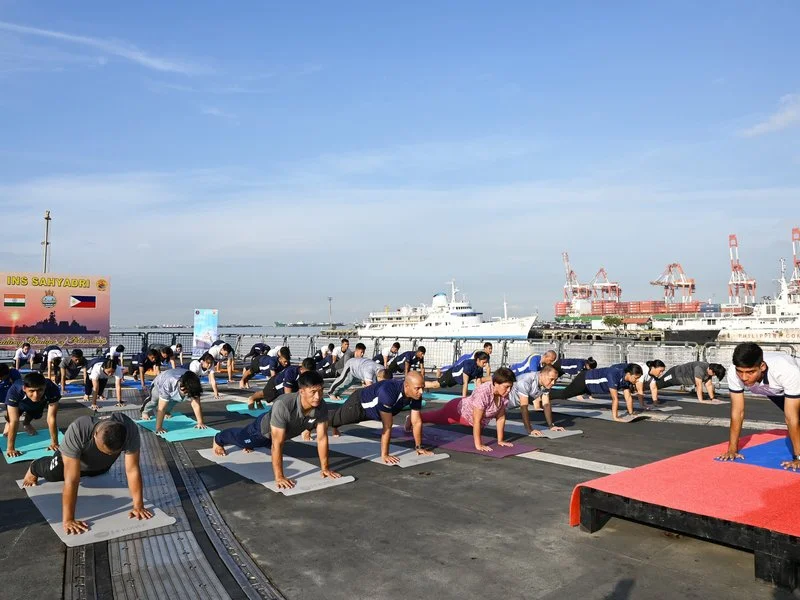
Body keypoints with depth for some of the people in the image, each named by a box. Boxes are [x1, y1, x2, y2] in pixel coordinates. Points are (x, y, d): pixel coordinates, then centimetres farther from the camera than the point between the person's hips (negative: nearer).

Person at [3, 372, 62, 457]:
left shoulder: (52, 389, -44)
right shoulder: (14, 391, -45)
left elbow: (51, 418, -39)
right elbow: (14, 421, -41)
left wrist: (54, 443, -37)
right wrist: (10, 448, -39)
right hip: (19, 403, -1)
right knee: (10, 420, -13)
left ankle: (26, 423, 46)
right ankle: (8, 424, 21)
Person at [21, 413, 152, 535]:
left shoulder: (129, 429, -42)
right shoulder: (77, 431, -47)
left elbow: (132, 470, -36)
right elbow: (72, 480, -45)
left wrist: (138, 506, -36)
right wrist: (68, 519, -43)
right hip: (72, 458, -3)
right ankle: (34, 468, 47)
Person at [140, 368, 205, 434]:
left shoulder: (193, 386, -37)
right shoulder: (168, 384, -46)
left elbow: (196, 405, -33)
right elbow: (161, 408, -43)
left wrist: (200, 423, -36)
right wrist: (158, 428, -42)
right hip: (159, 383, -3)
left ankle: (166, 412, 32)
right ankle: (146, 411, 30)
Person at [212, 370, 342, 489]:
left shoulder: (321, 407, -34)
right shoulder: (283, 405, -49)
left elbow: (322, 438, -25)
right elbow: (277, 444, -46)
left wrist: (325, 468, -24)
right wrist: (279, 477, -45)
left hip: (288, 433, 4)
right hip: (264, 429, -4)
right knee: (240, 437, 29)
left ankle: (247, 445, 71)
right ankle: (218, 440, 61)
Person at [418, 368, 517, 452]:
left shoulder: (505, 395, -20)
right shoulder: (483, 392, -42)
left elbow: (501, 418, -10)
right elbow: (476, 421, -38)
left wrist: (500, 440, -9)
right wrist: (478, 445, -35)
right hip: (457, 410, -6)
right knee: (433, 418, 21)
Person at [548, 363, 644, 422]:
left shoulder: (626, 380, -12)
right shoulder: (614, 375, -37)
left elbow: (628, 397, -2)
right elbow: (615, 398, -36)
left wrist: (631, 414, -2)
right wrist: (615, 417, -33)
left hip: (589, 384, 8)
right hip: (584, 380, -8)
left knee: (565, 394, 20)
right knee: (563, 394, 4)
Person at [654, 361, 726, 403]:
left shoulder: (709, 369, -9)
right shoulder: (700, 369, -36)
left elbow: (709, 385, 2)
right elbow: (699, 385, -33)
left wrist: (712, 398, 3)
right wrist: (701, 400, -30)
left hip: (680, 377, 8)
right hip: (674, 374, -8)